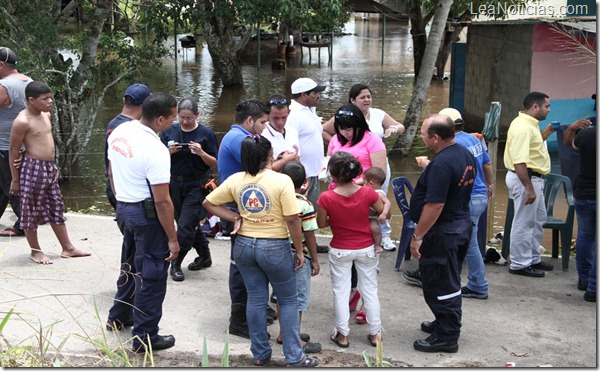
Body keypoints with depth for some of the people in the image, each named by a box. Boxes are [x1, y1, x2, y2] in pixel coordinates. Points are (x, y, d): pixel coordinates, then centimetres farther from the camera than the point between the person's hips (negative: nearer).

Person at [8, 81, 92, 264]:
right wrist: (15, 179, -11)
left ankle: (68, 248, 24)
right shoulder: (23, 121, -17)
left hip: (49, 167, 9)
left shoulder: (46, 115, 8)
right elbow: (13, 151, -13)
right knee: (32, 210, 5)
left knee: (56, 208, 15)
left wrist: (52, 166, 18)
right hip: (32, 168, -9)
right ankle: (35, 251, 18)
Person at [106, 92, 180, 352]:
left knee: (132, 264, 26)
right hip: (147, 214, -8)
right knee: (152, 274, 2)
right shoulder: (155, 150, -24)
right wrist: (172, 239, -15)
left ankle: (119, 316, 41)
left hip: (123, 207, 8)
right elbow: (162, 201, -22)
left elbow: (112, 172, 15)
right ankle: (145, 338, 9)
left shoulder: (119, 132, 1)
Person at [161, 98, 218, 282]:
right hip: (175, 184, 4)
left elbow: (214, 163, -4)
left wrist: (201, 153, -23)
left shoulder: (206, 134, -7)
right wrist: (169, 151, -16)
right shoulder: (169, 131, 2)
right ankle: (204, 256, 33)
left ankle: (176, 264, 4)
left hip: (197, 185, -4)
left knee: (185, 225, -8)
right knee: (190, 224, 14)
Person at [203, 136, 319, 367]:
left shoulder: (235, 180, -1)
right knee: (288, 301, 10)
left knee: (256, 299, 14)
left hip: (244, 245, 4)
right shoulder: (281, 181, -16)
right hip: (275, 248, -4)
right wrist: (299, 251, -6)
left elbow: (208, 203, 5)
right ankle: (294, 357, 13)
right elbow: (292, 219, -16)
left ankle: (260, 354, 23)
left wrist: (235, 218, 3)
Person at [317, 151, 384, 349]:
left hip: (340, 251, -1)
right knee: (370, 291, 14)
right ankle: (375, 333, 23)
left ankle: (342, 334, 20)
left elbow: (321, 224, -8)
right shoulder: (368, 193, -19)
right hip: (366, 249, 1)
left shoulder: (326, 198, -23)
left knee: (340, 292, 13)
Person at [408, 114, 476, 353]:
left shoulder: (441, 164, -26)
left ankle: (446, 337, 9)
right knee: (450, 283, 22)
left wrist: (418, 236, -22)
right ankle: (448, 324, 36)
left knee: (438, 286, 1)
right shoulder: (465, 154, 5)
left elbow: (434, 205, -28)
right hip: (462, 223, 10)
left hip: (442, 232, -10)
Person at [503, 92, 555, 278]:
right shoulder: (523, 127, -22)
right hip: (524, 179, -11)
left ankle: (533, 259, 32)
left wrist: (547, 132, 20)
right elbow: (519, 162, -28)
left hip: (533, 178, 11)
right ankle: (519, 264, 9)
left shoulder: (529, 124, 11)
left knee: (538, 220, 20)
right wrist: (529, 188, -28)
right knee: (524, 223, -1)